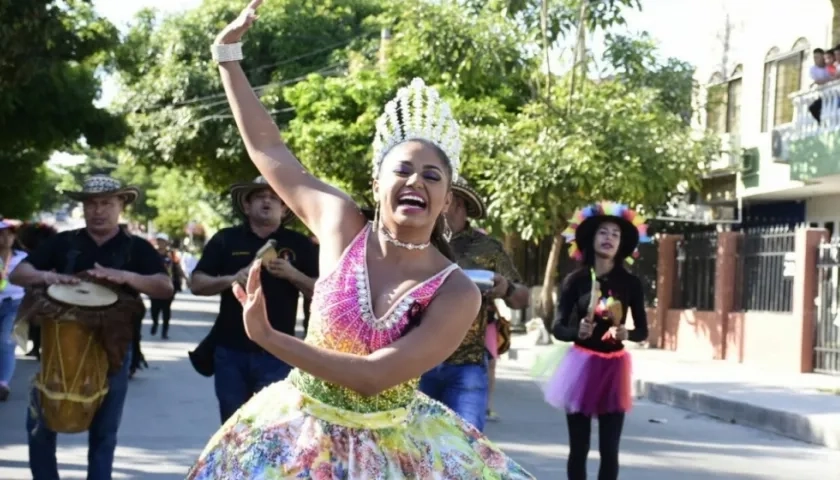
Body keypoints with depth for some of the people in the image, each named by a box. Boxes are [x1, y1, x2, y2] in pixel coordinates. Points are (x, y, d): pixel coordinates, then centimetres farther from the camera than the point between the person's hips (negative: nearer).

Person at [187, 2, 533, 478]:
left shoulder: (457, 293, -16)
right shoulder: (342, 223, -9)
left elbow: (372, 375, -23)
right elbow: (267, 148, -1)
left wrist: (267, 336, -23)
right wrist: (228, 54, 1)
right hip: (300, 435, 1)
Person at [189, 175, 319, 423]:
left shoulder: (299, 244, 5)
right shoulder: (226, 239, 6)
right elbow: (197, 284, 3)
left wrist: (293, 274, -15)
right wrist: (231, 279, -15)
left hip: (277, 354, -1)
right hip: (230, 350, 2)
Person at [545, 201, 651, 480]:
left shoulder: (630, 283, 1)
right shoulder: (575, 280, -3)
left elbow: (643, 331, 5)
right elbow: (558, 328, -2)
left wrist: (626, 333, -17)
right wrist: (578, 331, -22)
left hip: (614, 368, 1)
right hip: (581, 365, -1)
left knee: (609, 449, 1)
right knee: (578, 447, 3)